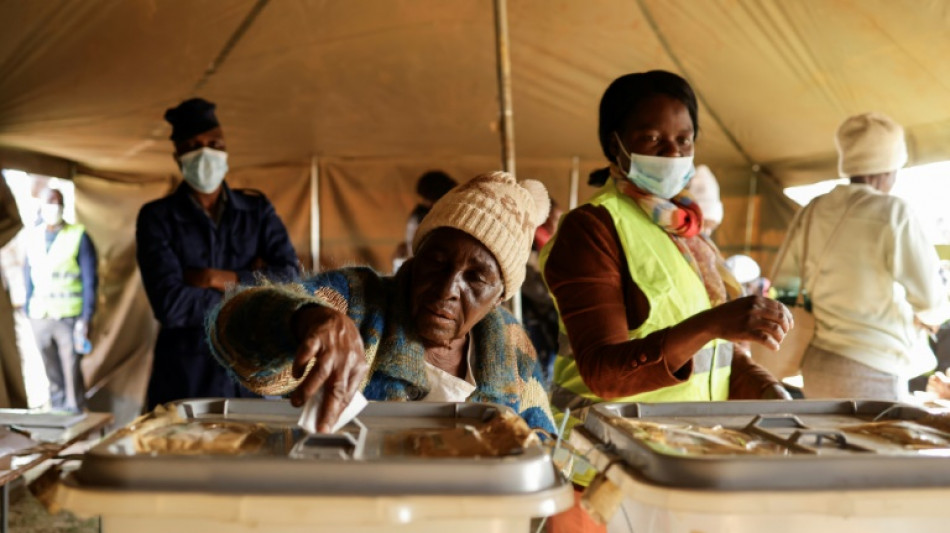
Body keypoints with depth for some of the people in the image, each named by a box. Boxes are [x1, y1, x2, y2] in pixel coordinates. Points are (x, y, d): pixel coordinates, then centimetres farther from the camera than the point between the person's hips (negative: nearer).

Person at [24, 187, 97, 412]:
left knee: (72, 374, -4)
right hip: (40, 318, 4)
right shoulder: (34, 238, 11)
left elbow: (90, 280, -4)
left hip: (69, 317, -4)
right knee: (53, 376, 9)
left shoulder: (78, 236, -2)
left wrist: (85, 318, -10)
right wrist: (28, 310, 8)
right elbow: (28, 277, 16)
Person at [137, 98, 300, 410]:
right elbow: (170, 305, -15)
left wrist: (219, 279, -14)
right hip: (185, 381, -2)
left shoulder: (257, 209, 7)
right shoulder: (156, 218, -2)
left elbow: (290, 279, -6)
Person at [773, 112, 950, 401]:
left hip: (816, 366, 6)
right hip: (871, 374, -5)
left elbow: (783, 284, 10)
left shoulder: (813, 212, 2)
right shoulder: (892, 213, -11)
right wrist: (924, 318, 14)